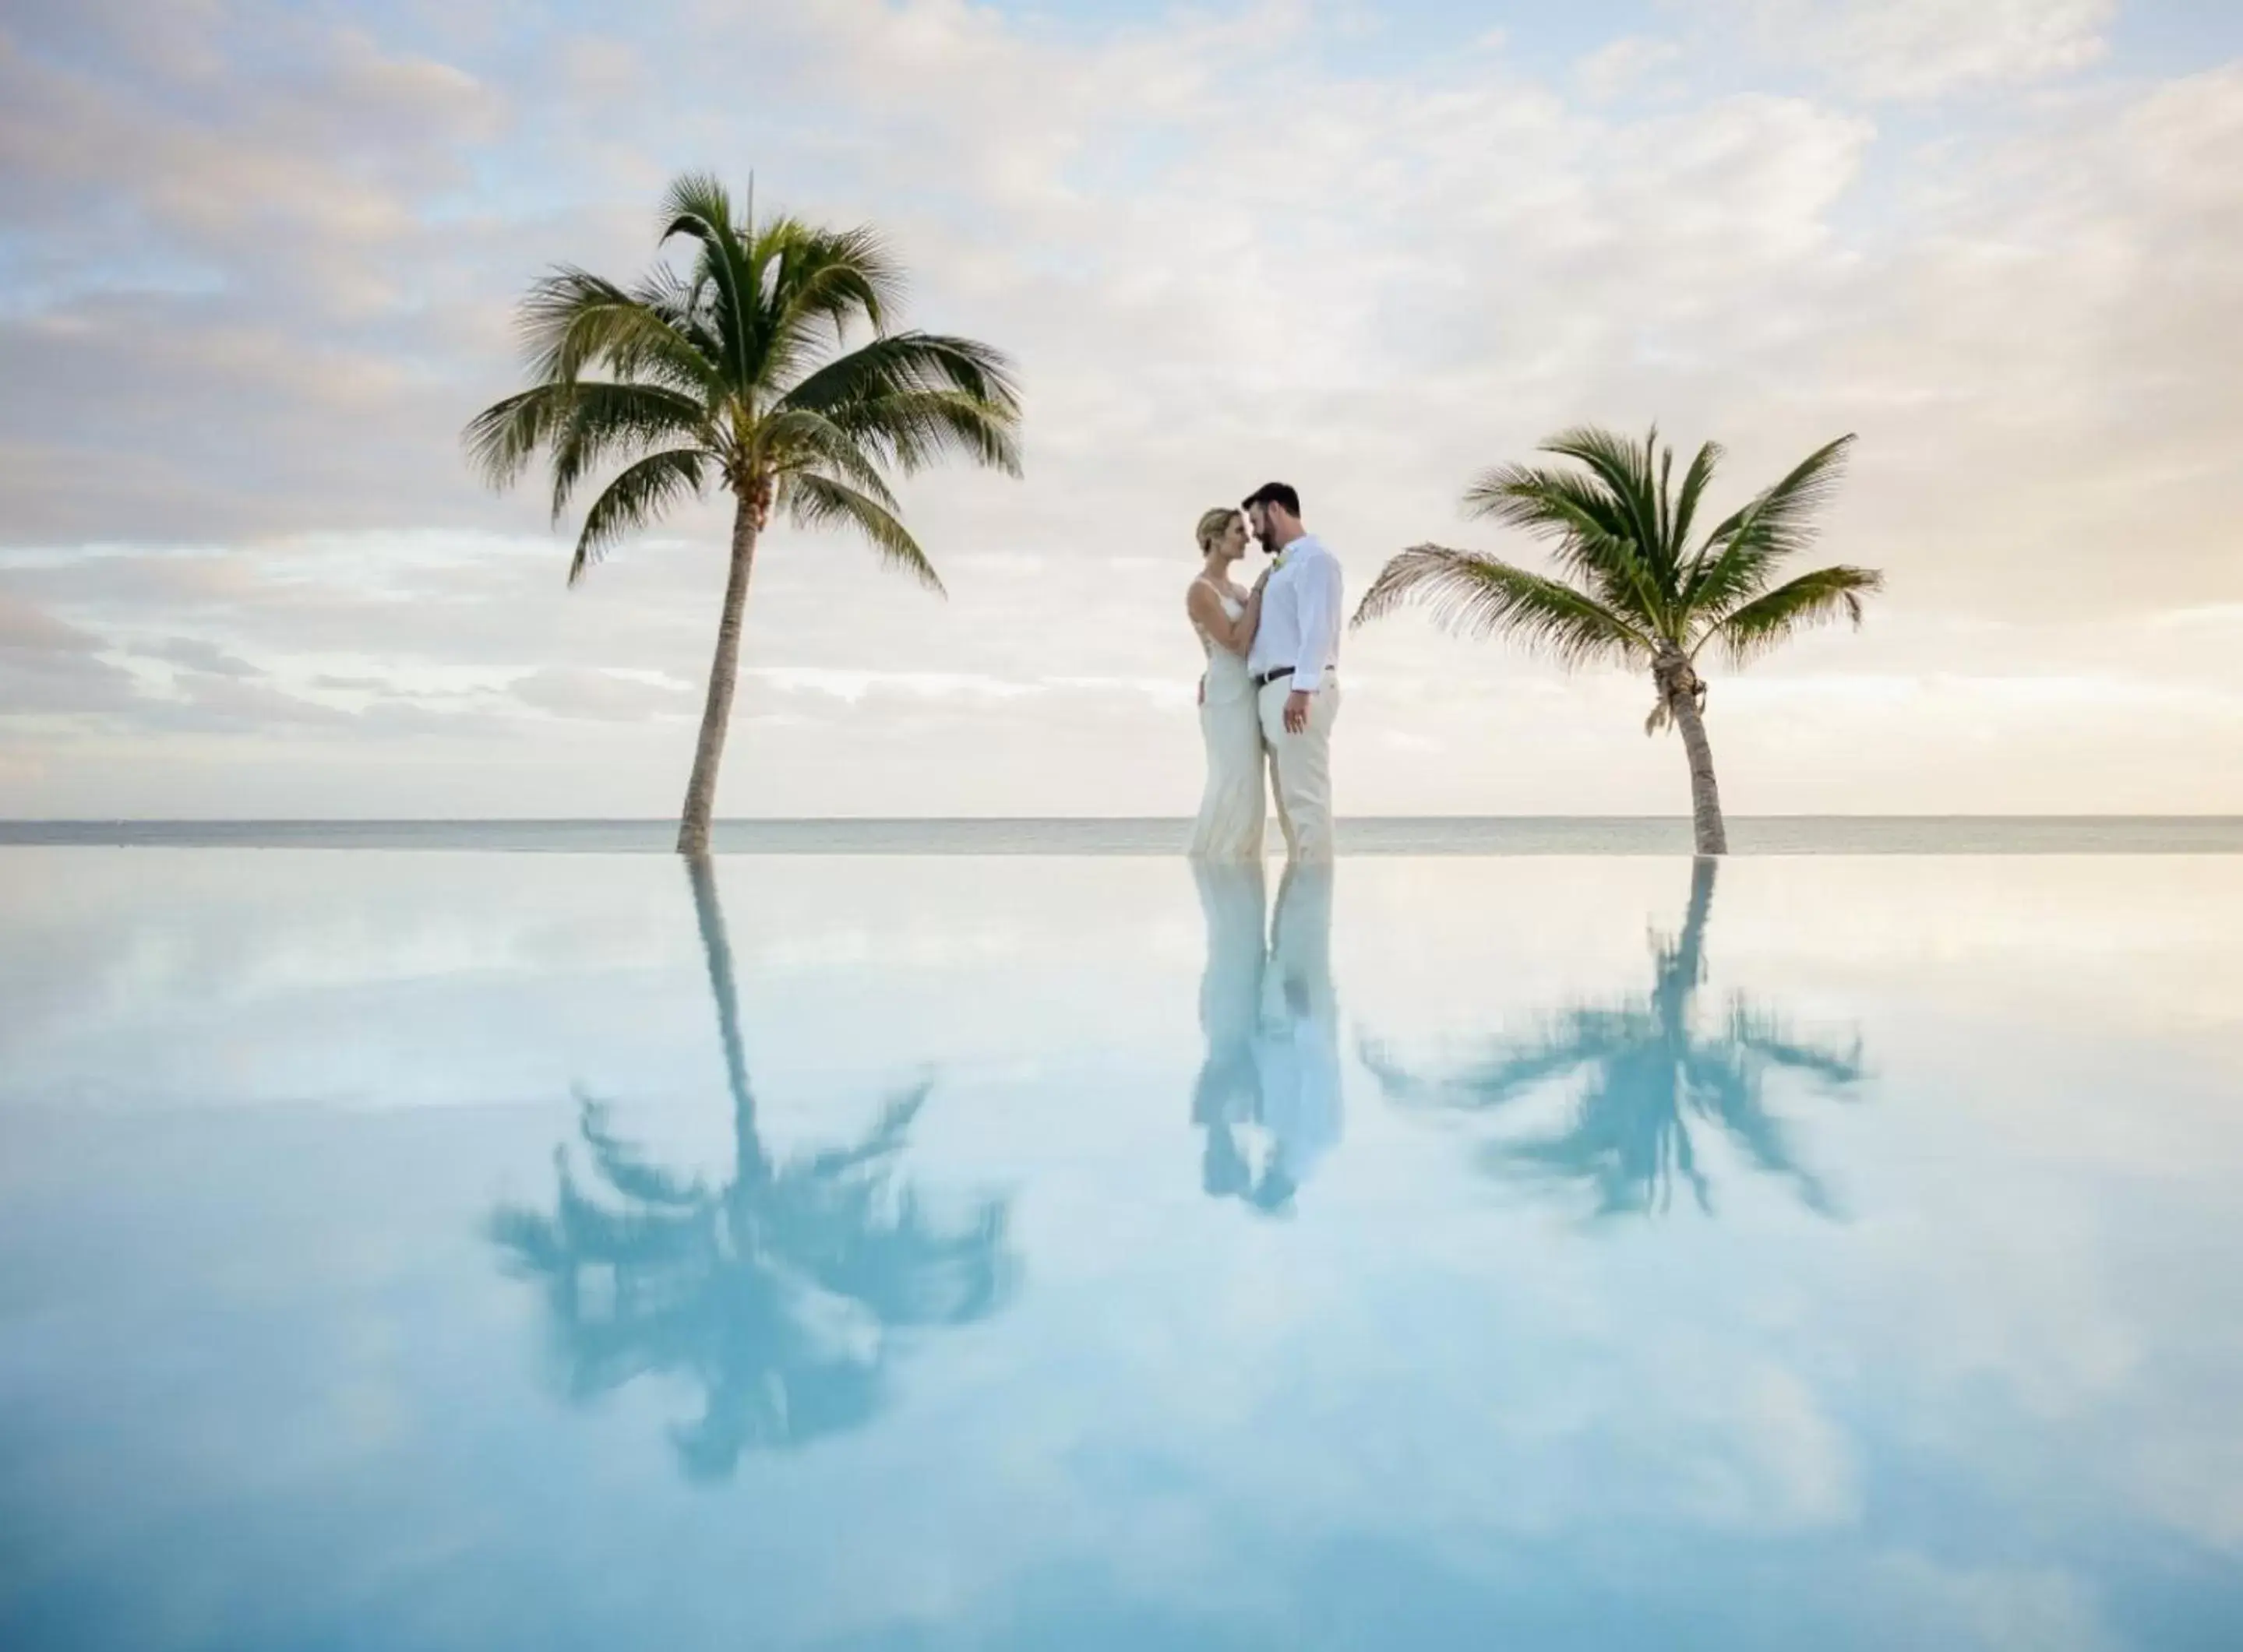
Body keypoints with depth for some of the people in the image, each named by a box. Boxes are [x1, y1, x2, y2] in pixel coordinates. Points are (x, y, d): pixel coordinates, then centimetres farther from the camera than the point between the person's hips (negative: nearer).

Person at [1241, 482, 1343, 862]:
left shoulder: (1313, 557, -4)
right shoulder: (1281, 568, 24)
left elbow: (1317, 627, -16)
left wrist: (1302, 689, -25)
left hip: (1298, 691, -10)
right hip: (1275, 690, 10)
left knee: (1306, 796, -12)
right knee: (1289, 797, 9)